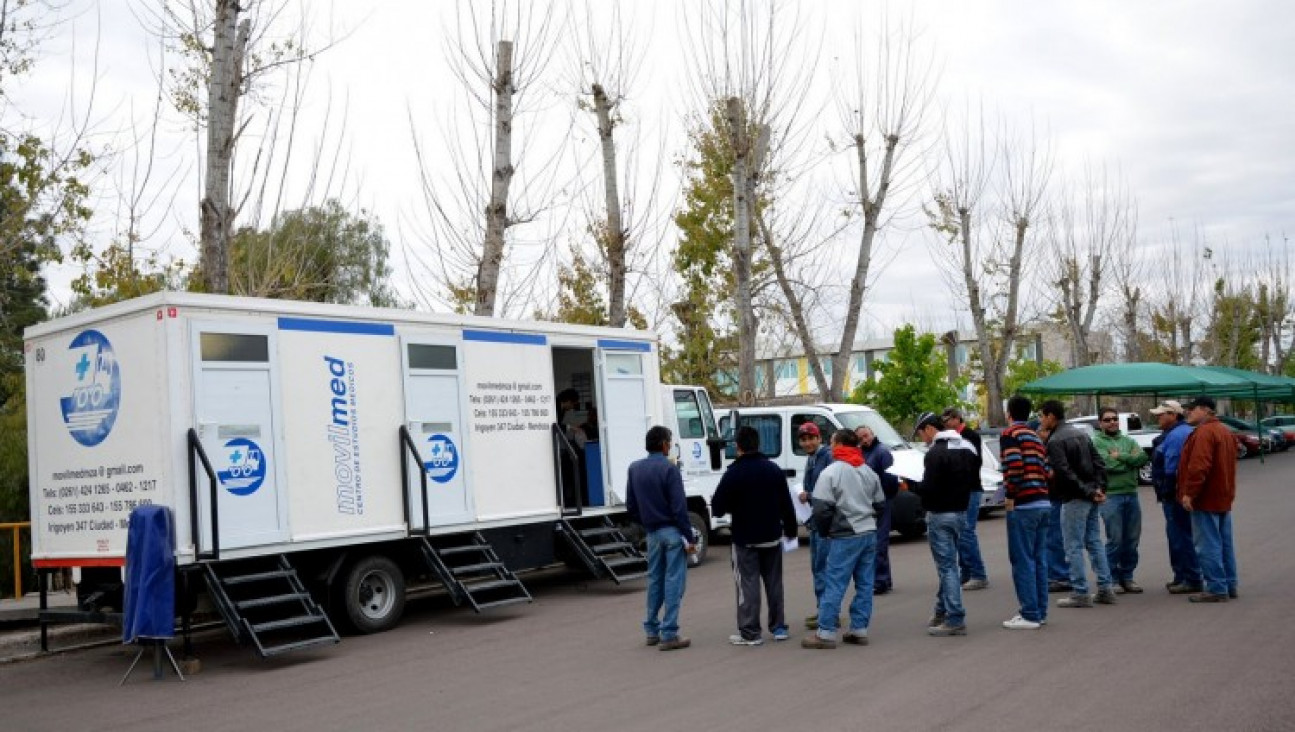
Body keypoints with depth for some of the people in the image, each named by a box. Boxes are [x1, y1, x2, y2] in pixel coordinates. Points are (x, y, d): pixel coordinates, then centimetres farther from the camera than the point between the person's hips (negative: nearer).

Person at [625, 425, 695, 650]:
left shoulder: (634, 469, 6)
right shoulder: (669, 469, -14)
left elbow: (631, 507, 10)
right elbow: (679, 507, -16)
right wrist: (689, 537, -13)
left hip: (652, 533, 6)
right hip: (672, 531, -6)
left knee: (654, 580, 16)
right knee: (673, 581, -2)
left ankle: (651, 630, 22)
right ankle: (669, 634, -2)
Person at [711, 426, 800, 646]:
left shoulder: (734, 473, -15)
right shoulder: (774, 469, 1)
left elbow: (718, 507, -14)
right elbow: (786, 504, 5)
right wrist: (791, 528, 17)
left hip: (745, 539, -5)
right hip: (772, 537, 5)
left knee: (748, 585, 0)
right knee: (774, 582, 15)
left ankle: (750, 633, 1)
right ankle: (778, 627, 21)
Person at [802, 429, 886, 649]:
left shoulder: (831, 472, -11)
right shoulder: (869, 471, 11)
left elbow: (822, 508, -15)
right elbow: (880, 502, 16)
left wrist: (824, 530, 1)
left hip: (845, 537, -7)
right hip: (870, 534, 7)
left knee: (834, 585, -4)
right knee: (864, 584, 10)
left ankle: (826, 633, -4)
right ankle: (859, 629, 13)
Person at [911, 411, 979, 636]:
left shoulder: (936, 453, -18)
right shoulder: (967, 448, 11)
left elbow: (929, 488, -22)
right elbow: (974, 480, 16)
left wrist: (911, 485, -6)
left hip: (940, 515, -9)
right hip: (961, 512, 9)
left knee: (947, 566, -5)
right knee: (948, 564, 18)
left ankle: (955, 619, -4)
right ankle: (942, 611, 26)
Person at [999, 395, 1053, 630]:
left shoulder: (1010, 434, -7)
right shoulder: (1037, 437, 18)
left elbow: (1014, 466, -20)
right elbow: (1048, 471, 13)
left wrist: (1010, 496, -11)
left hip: (1023, 505, -8)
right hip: (1043, 503, 8)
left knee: (1022, 560, -4)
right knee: (1039, 559, 12)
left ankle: (1030, 615, -3)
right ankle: (1040, 612, 17)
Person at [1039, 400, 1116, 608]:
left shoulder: (1055, 441, -13)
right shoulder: (1080, 433, 14)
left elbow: (1065, 473, -20)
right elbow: (1099, 462, 11)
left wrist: (1087, 492, -14)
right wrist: (1099, 488, 4)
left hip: (1074, 499, -8)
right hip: (1091, 497, 8)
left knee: (1074, 546, -2)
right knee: (1095, 542, 14)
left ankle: (1080, 593, -1)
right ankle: (1105, 589, 16)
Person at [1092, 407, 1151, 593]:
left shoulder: (1128, 441, 15)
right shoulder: (1097, 442, -2)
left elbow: (1143, 457, -2)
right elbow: (1106, 463, -18)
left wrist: (1120, 456, -14)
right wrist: (1131, 460, -6)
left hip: (1131, 494, 6)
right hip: (1110, 496, -6)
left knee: (1132, 539, 9)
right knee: (1115, 540, -4)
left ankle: (1127, 576, 21)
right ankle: (1113, 579, 6)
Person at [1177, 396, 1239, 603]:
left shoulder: (1204, 432, -17)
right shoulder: (1225, 431, 17)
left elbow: (1199, 466, -25)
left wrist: (1189, 493, -21)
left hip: (1206, 500, -10)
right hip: (1224, 499, 10)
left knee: (1208, 546, -7)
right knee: (1224, 544, 15)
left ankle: (1216, 589, -6)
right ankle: (1230, 585, 21)